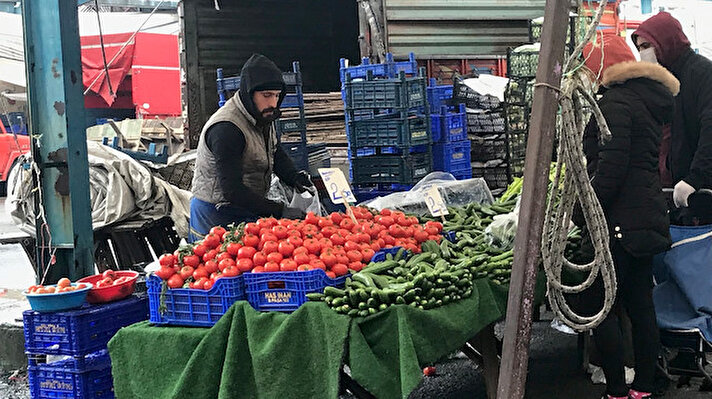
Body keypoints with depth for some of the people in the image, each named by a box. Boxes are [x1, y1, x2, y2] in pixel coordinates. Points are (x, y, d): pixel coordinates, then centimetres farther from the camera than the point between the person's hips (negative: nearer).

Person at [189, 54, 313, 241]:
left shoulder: (263, 115, 2)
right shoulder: (226, 129, -27)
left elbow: (276, 153, 18)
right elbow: (232, 190, -31)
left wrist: (295, 178, -3)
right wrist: (280, 211, -34)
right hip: (217, 218, -8)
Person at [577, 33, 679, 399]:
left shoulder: (615, 104, -15)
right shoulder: (647, 99, 15)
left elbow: (610, 169, -22)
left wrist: (579, 213, -15)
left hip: (622, 220, -10)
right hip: (649, 214, 10)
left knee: (600, 307, -3)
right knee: (640, 303, 14)